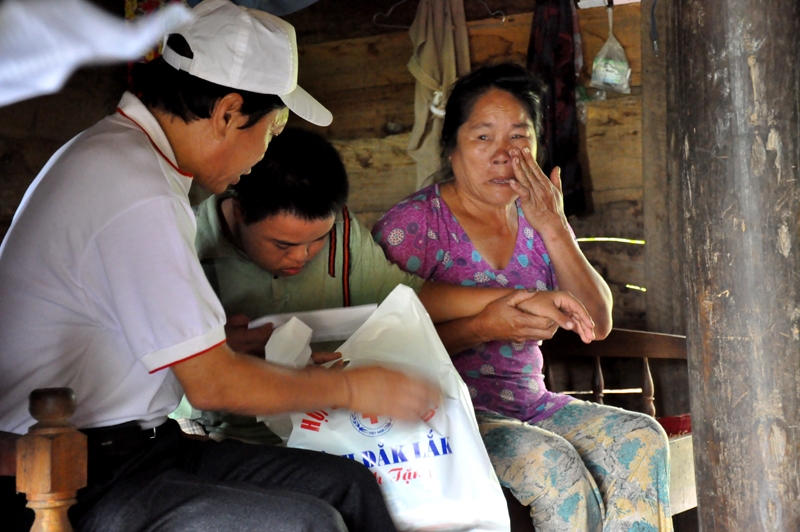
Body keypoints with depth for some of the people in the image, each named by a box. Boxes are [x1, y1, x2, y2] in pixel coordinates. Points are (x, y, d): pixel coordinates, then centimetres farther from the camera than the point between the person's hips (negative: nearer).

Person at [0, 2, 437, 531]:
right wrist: (350, 388, -5)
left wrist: (294, 367, 16)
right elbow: (213, 384, -17)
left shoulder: (121, 154, 13)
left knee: (347, 482, 1)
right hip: (74, 489, -10)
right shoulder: (134, 194, -21)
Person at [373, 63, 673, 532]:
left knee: (642, 439, -18)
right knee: (550, 461, -31)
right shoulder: (415, 223, -5)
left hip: (531, 404, 6)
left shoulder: (538, 220, 11)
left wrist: (553, 229, -8)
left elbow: (598, 324, 3)